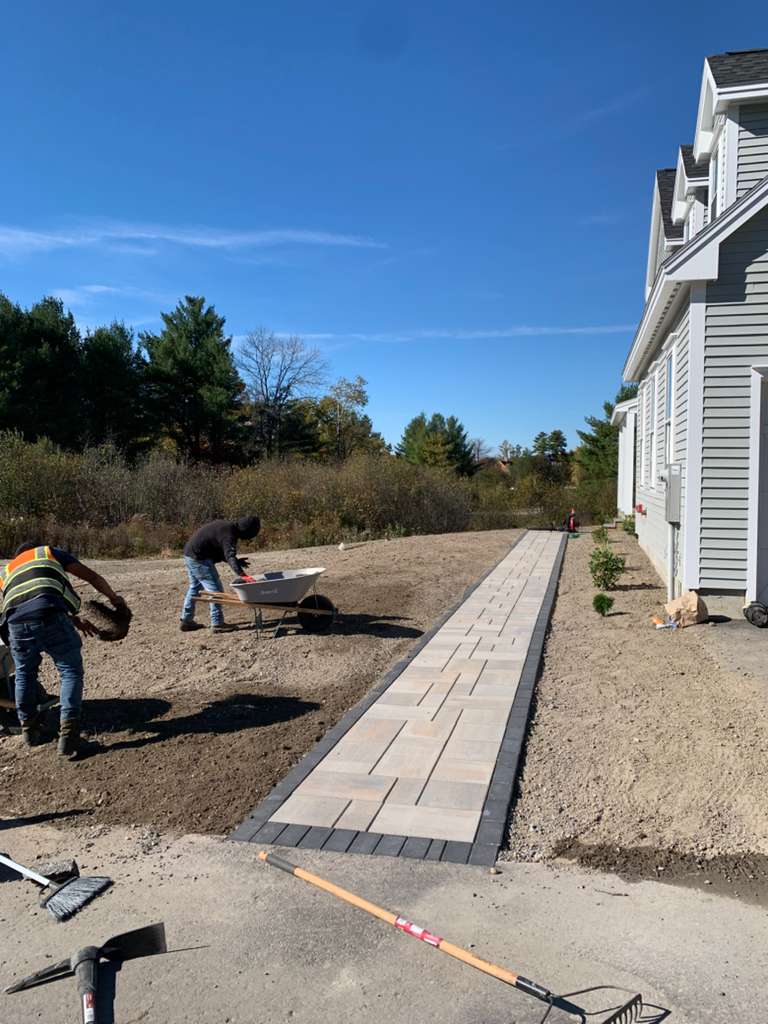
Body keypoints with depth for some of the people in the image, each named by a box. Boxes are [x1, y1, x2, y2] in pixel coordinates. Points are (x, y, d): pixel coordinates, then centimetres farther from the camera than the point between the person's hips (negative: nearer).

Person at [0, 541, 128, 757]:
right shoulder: (49, 551, 30)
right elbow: (92, 577, 24)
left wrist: (76, 621, 40)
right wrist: (113, 598, 39)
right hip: (50, 617, -3)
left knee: (24, 675, 26)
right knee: (71, 672, 9)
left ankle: (29, 729, 36)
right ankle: (68, 734, 1)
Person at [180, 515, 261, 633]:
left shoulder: (225, 525, 10)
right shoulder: (229, 534, -21)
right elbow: (230, 556, -34)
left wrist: (236, 561, 6)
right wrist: (241, 574, -45)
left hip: (189, 554, 11)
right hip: (199, 558, -11)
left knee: (195, 587, 22)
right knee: (215, 589, -6)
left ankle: (186, 621, 31)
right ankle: (217, 624, -3)